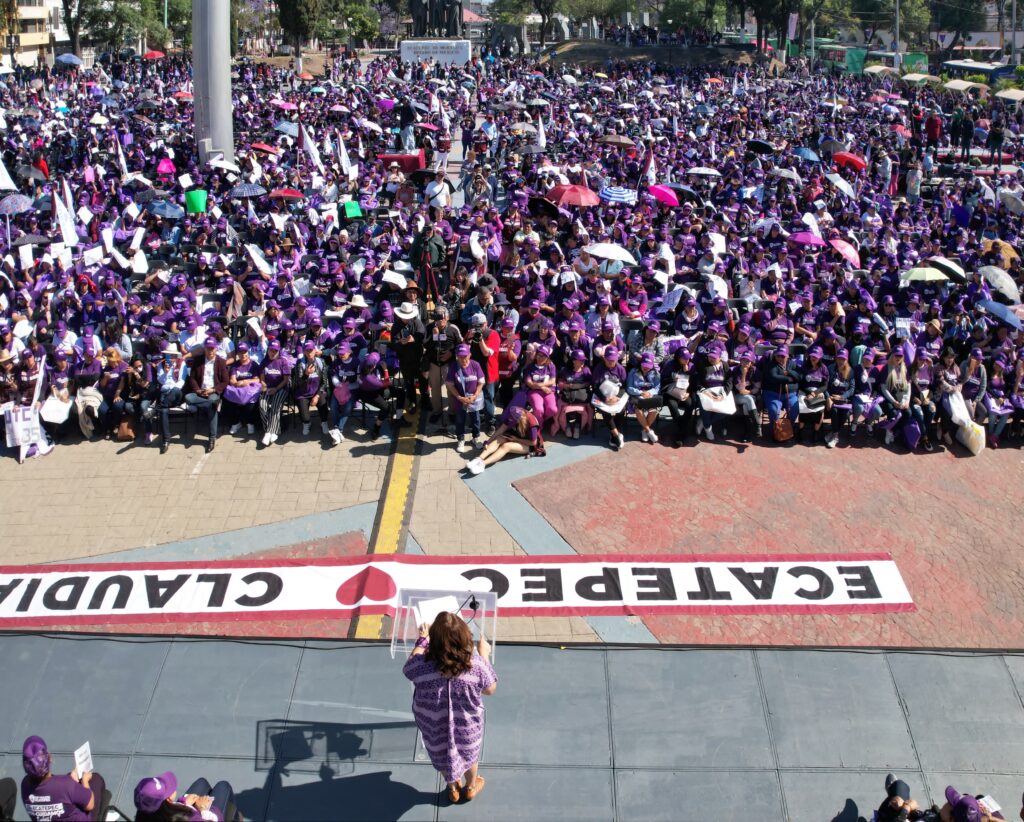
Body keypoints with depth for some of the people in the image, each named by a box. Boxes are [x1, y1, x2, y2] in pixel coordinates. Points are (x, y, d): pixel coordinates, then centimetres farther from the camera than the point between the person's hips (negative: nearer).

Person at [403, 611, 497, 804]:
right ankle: (471, 787, 59)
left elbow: (407, 668, -6)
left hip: (435, 728, 0)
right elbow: (490, 689, -11)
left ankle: (453, 789, 57)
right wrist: (485, 655, -1)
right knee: (469, 754, 32)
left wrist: (422, 640, 6)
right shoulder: (476, 664, -31)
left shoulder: (422, 665, -32)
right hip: (467, 727, 0)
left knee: (443, 756, 31)